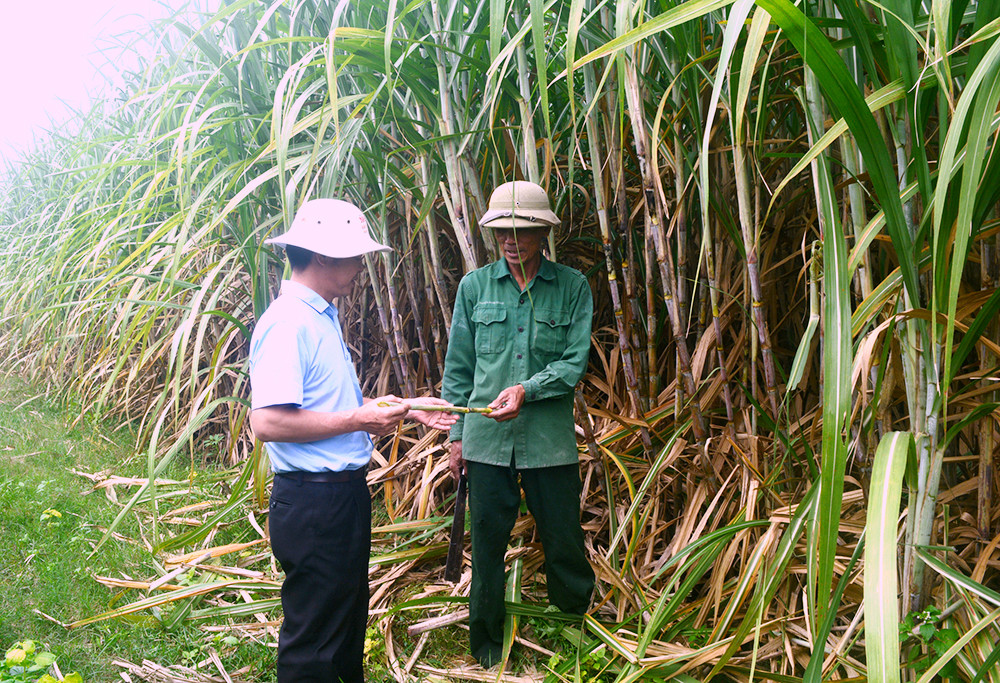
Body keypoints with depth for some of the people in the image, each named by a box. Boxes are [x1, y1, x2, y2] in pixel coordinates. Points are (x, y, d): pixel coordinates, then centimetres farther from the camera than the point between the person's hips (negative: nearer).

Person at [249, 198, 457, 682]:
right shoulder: (287, 323, -19)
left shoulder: (322, 315, 14)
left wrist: (404, 409, 15)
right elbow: (267, 422, -27)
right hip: (311, 501, -10)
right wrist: (359, 420, -21)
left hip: (346, 492, 10)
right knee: (312, 643, 4)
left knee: (348, 621, 24)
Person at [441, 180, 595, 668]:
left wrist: (526, 390, -19)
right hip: (486, 439, 1)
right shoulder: (474, 286, 5)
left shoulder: (572, 287, 2)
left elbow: (575, 362, -4)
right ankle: (486, 646, 28)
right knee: (488, 545, 10)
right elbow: (458, 367, 8)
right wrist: (456, 435, 6)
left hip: (550, 440, -1)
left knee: (564, 544, 7)